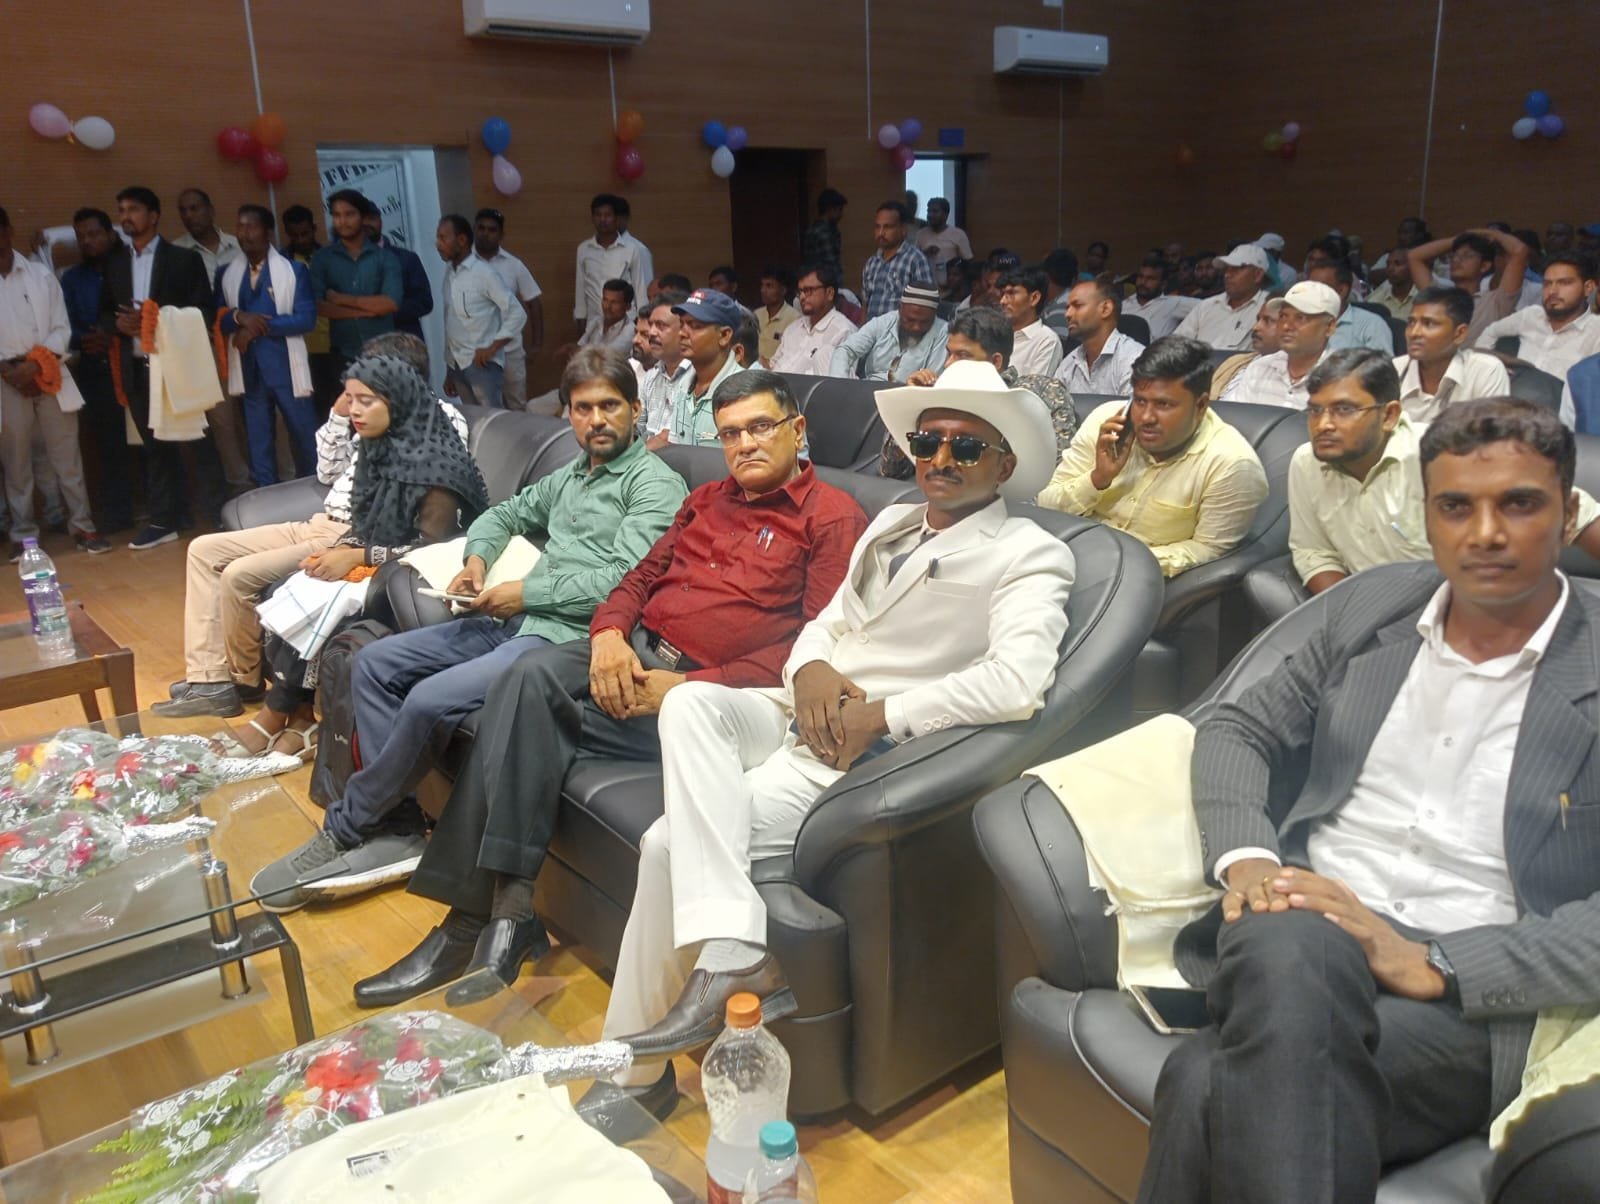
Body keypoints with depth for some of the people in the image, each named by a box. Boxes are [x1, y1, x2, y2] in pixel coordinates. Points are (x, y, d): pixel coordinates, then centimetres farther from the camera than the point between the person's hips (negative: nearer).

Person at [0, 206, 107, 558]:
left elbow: (61, 329, 2)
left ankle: (82, 526, 10)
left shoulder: (42, 275, 4)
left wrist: (35, 365, -11)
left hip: (49, 378, 0)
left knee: (67, 458, 3)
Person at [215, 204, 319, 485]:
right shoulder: (227, 274, 11)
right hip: (248, 370, 3)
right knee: (259, 442, 8)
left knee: (305, 437, 3)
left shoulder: (294, 270, 0)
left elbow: (306, 319, -9)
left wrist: (259, 327, -15)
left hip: (286, 367, -3)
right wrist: (239, 317, -15)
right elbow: (217, 320, 7)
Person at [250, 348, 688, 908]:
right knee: (374, 663, 1)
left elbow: (624, 582, -17)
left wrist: (524, 593, -11)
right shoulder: (570, 477, 22)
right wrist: (477, 558, 11)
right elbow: (503, 514, 34)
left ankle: (346, 830, -2)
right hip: (515, 619, 9)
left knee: (431, 699, -25)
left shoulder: (654, 483, -5)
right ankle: (393, 832, -2)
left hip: (571, 635, -9)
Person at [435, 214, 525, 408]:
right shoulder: (449, 273, 10)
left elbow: (517, 314, -10)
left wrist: (492, 348, -13)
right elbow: (450, 325, 14)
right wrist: (449, 372, 15)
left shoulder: (484, 273, -9)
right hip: (457, 365, 6)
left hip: (481, 363, -6)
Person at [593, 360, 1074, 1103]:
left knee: (670, 842, -21)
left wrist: (878, 715, -19)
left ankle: (631, 1069, -6)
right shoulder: (891, 523, 19)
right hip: (800, 715, 7)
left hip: (861, 759, -7)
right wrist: (811, 668, -5)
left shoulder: (1029, 555, -5)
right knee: (689, 702, -25)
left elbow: (1017, 683, -22)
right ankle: (730, 950, -26)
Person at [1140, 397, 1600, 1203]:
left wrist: (1433, 963, -20)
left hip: (1474, 998, -3)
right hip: (1306, 932, 3)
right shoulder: (1373, 603, 12)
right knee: (1290, 947, -37)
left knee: (1214, 1084, -33)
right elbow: (1236, 728, 15)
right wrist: (1246, 858, -6)